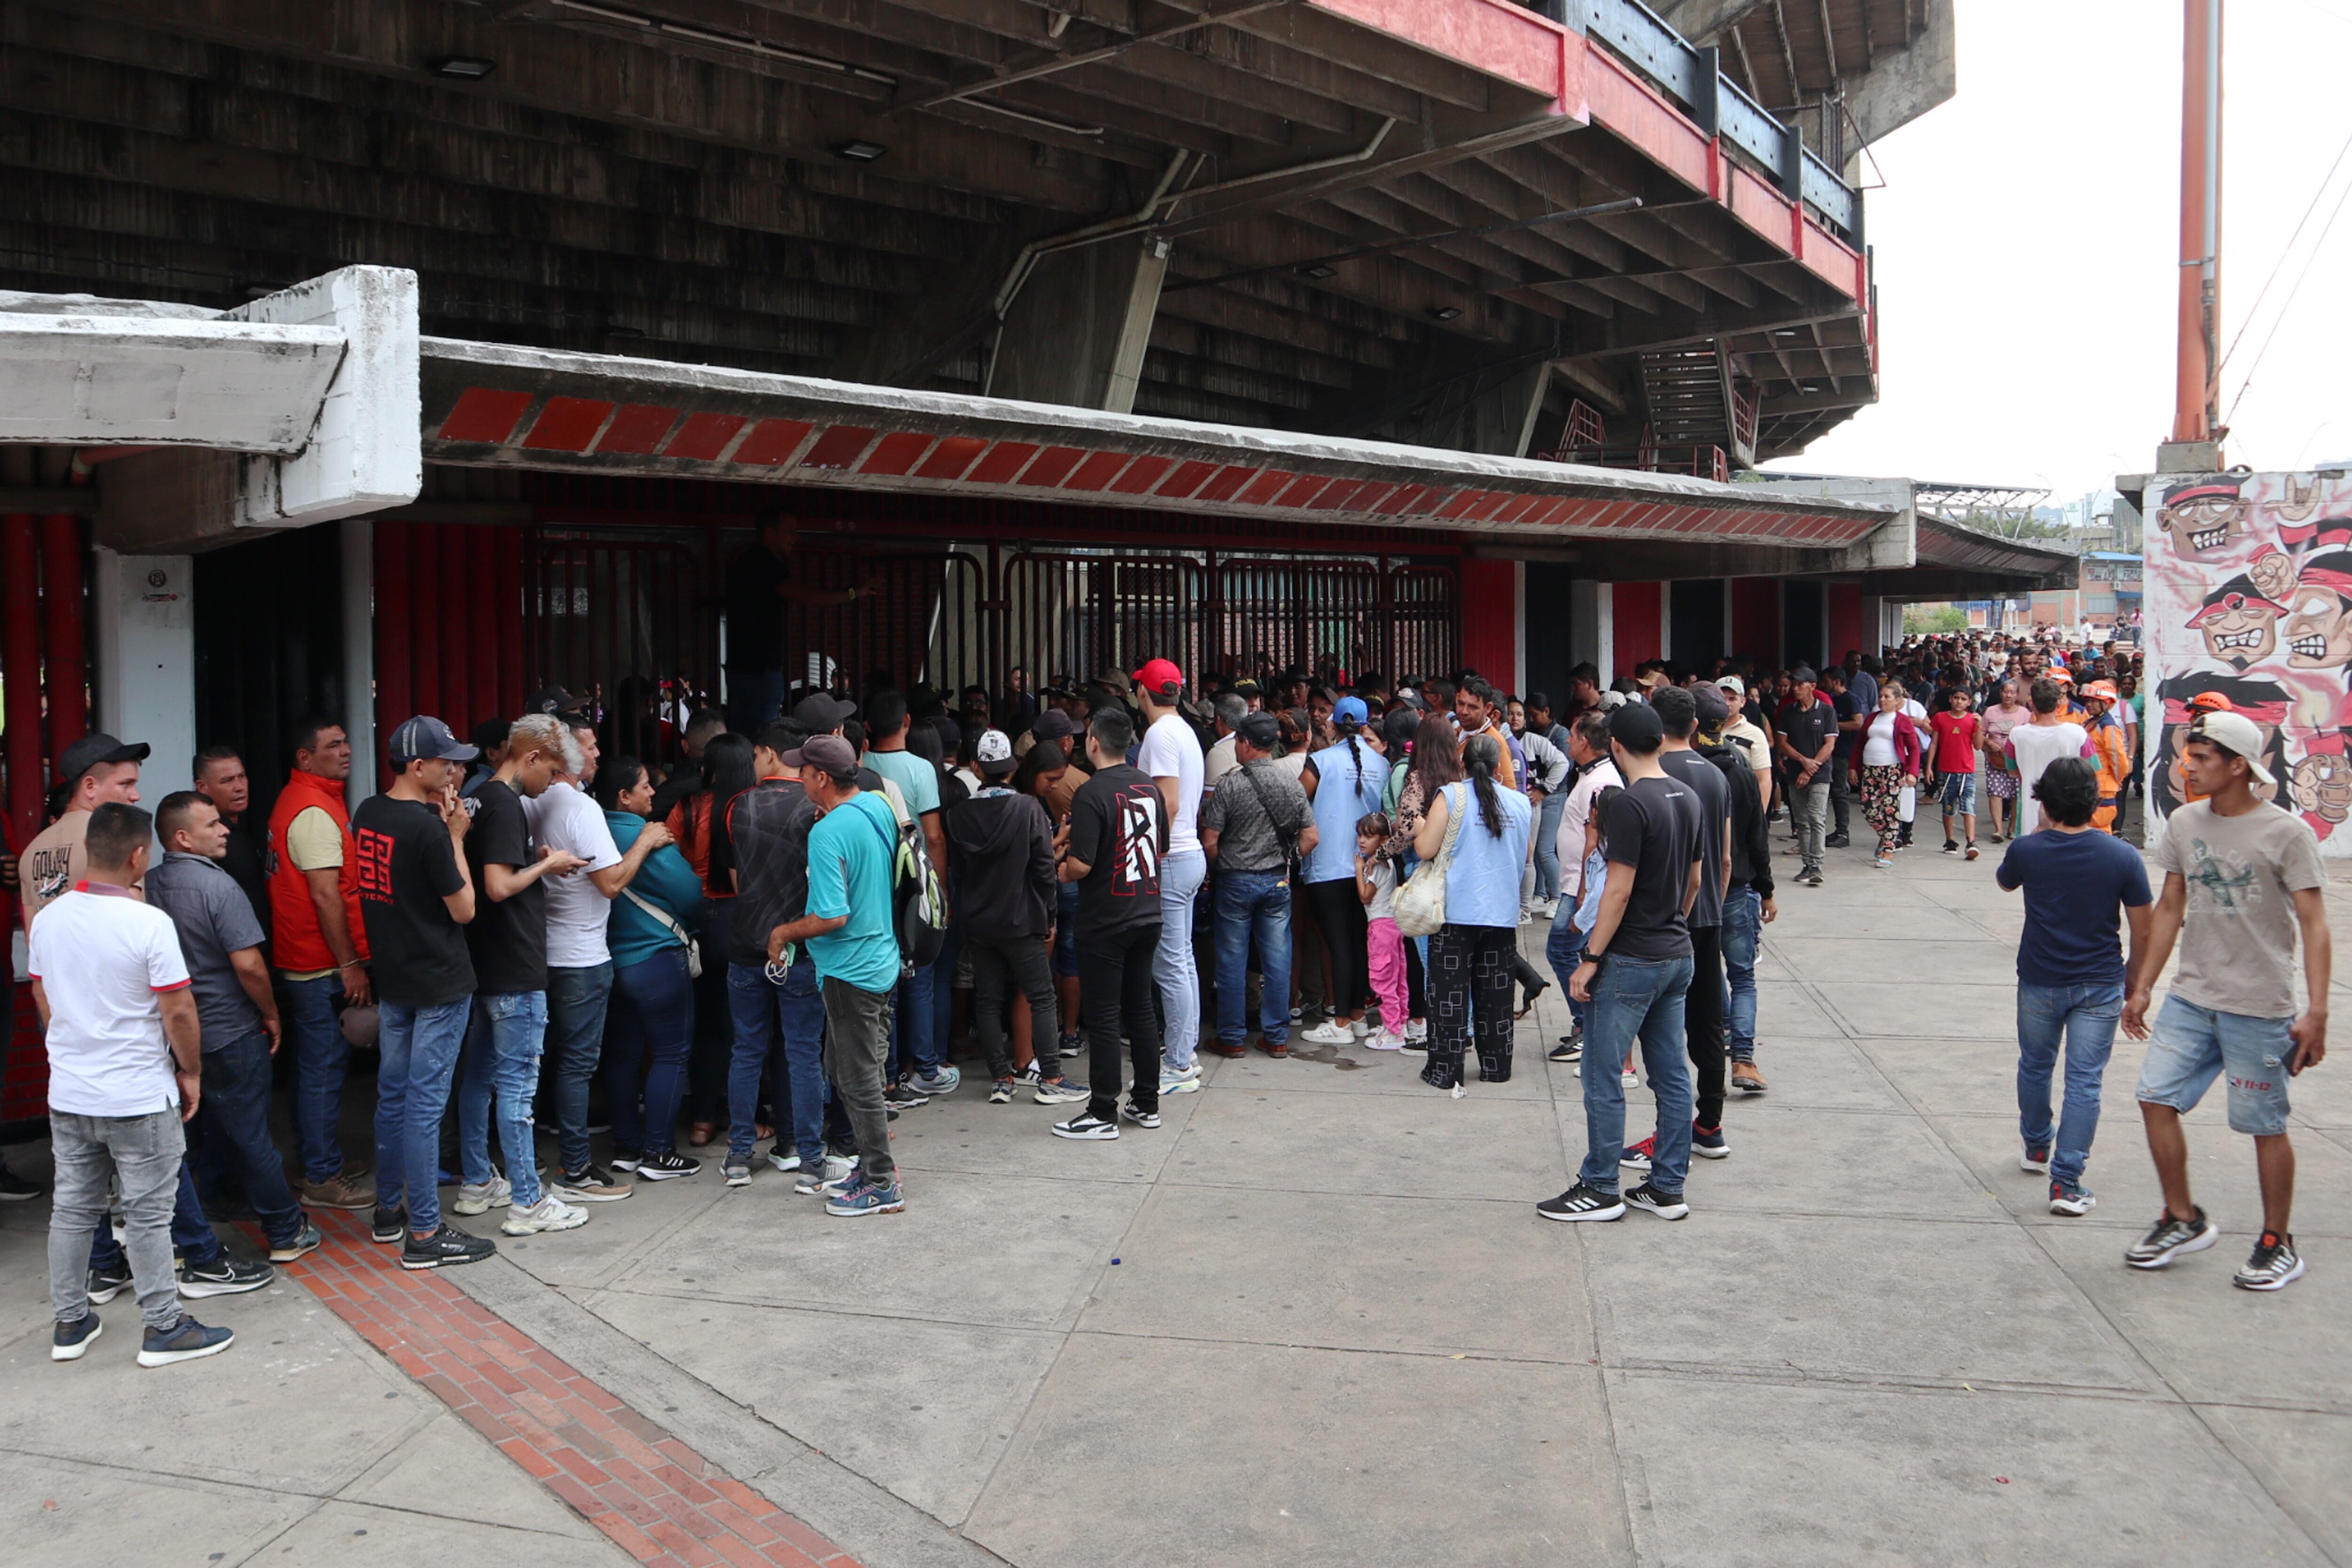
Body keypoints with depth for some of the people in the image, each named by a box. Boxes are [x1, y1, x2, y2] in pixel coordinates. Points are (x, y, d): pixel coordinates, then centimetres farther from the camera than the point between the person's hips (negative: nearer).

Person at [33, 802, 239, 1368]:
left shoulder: (48, 918, -1)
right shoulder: (149, 923, -20)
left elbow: (42, 1000, 11)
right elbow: (178, 1011, -17)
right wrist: (191, 1072, -2)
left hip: (68, 1095, 6)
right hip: (140, 1098, -6)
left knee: (72, 1209, 16)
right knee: (148, 1216, 4)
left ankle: (69, 1323, 27)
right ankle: (164, 1328, 13)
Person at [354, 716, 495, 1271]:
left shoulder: (367, 814, 3)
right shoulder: (427, 829, -21)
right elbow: (464, 910, -15)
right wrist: (456, 836, -9)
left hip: (392, 978, 8)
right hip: (439, 982, -8)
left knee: (392, 1094, 17)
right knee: (425, 1103, -3)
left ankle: (389, 1210, 30)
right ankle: (425, 1233, 3)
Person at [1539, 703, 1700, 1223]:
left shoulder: (1630, 804, -18)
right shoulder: (1688, 799, 8)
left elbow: (1619, 891, -20)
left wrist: (1592, 958, -14)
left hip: (1632, 961, -9)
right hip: (1678, 956, 9)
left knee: (1603, 1076, 1)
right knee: (1671, 1074, 12)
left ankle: (1600, 1189, 7)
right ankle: (1667, 1188, 19)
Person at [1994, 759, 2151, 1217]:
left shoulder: (2027, 851, -10)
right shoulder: (2123, 856, -9)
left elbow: (2005, 882, 15)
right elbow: (2142, 933, -4)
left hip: (2040, 982, 1)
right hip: (2100, 985, 0)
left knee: (2035, 1067, 21)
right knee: (2084, 1081, 1)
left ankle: (2037, 1149, 40)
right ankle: (2066, 1182, -3)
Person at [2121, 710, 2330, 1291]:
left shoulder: (2287, 833, -12)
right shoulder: (2184, 822, 3)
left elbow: (2314, 925, -12)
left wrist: (2316, 1012, -18)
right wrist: (2142, 988, 11)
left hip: (2260, 1007, -5)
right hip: (2191, 998, 5)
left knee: (2266, 1125, 4)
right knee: (2156, 1098, 0)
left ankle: (2278, 1244, 21)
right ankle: (2184, 1220, 17)